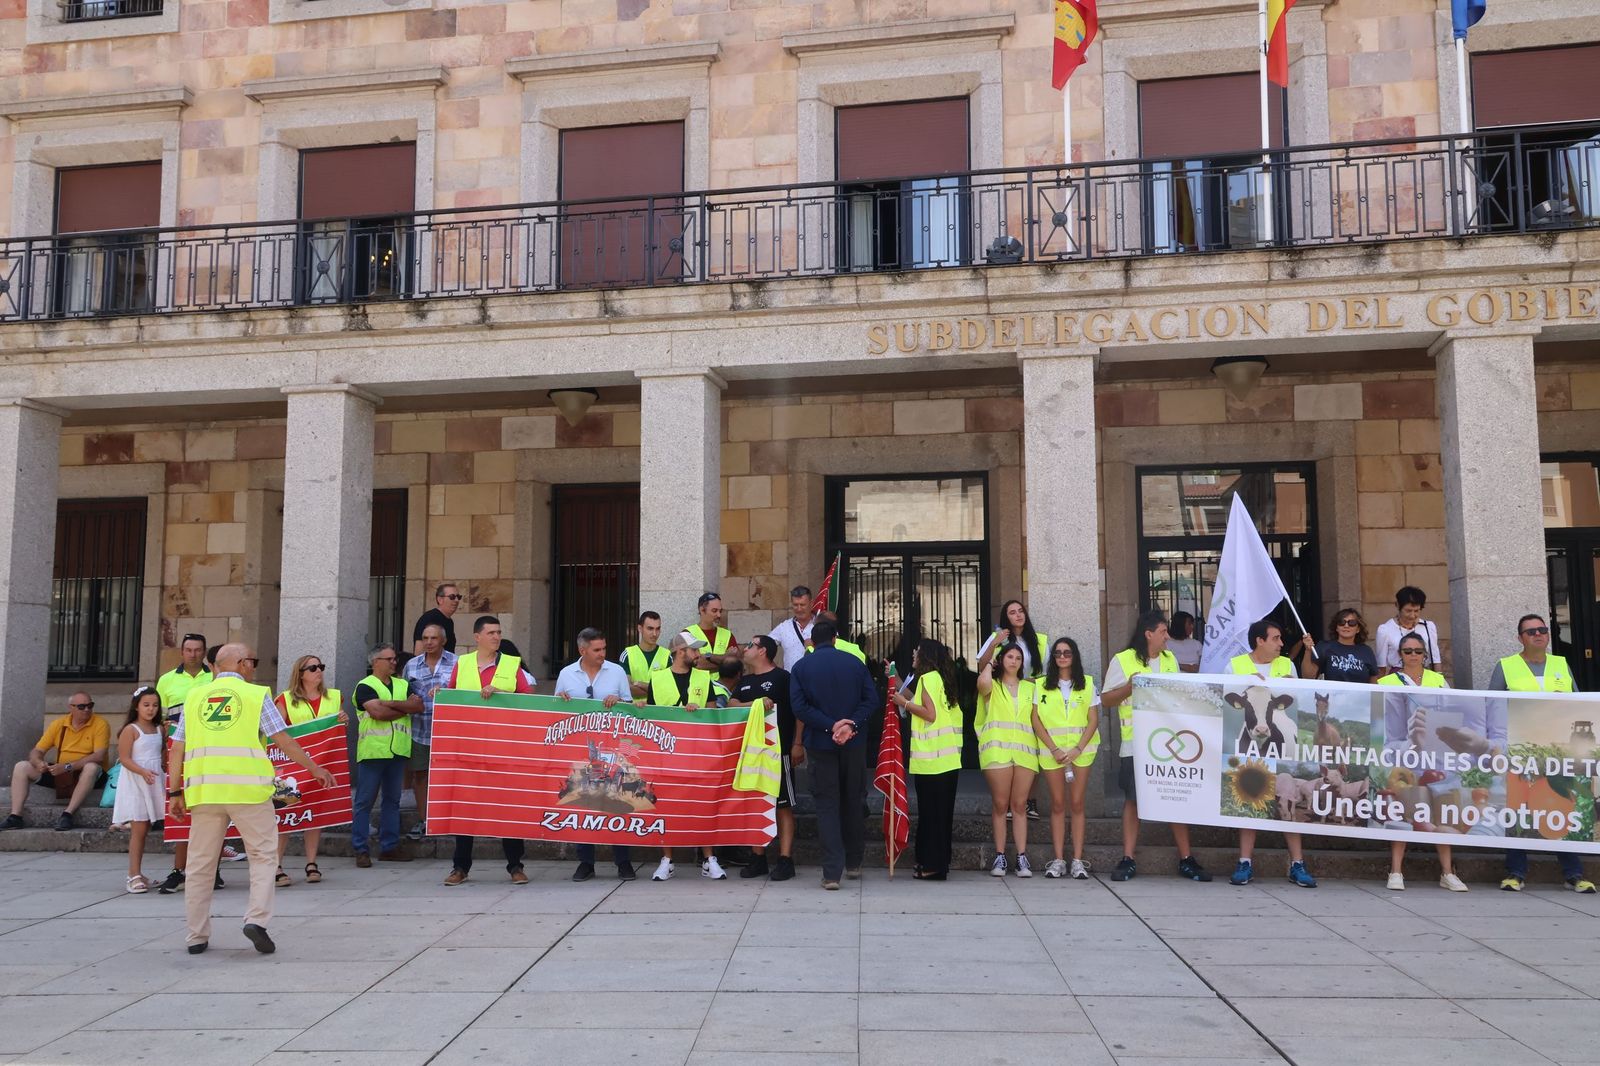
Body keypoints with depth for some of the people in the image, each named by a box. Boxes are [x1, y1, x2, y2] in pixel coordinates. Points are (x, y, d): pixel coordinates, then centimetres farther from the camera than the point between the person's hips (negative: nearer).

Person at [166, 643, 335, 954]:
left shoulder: (194, 696, 15)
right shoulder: (257, 694, 4)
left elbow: (177, 749, 12)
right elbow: (283, 740, 1)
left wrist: (175, 793, 15)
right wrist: (315, 769, 11)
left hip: (203, 788, 4)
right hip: (247, 787, -3)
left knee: (201, 863, 11)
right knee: (263, 855, 8)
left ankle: (197, 937, 16)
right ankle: (256, 919, -6)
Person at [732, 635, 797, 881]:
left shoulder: (782, 677, -3)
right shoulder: (744, 681, 17)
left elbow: (798, 711, -6)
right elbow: (732, 706, 3)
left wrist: (797, 744, -11)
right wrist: (756, 703, -14)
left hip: (778, 751, -7)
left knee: (783, 804, -3)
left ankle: (785, 859, -3)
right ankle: (758, 858, 15)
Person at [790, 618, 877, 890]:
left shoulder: (800, 667, -1)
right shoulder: (855, 662, 2)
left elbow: (799, 706, -11)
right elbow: (871, 699, -6)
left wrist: (830, 725, -14)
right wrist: (851, 725, -13)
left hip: (819, 744, -1)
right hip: (854, 743, 1)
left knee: (827, 805, 2)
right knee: (852, 801, 16)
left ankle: (832, 872, -4)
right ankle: (853, 863, 27)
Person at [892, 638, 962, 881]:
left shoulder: (928, 678, -9)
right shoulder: (940, 678, 17)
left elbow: (930, 714, -17)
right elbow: (918, 703, 16)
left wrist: (904, 703, -6)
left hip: (931, 759, -9)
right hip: (947, 759, 9)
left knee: (930, 812, -4)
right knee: (941, 812, 12)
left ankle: (932, 865, -1)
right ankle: (939, 862, 18)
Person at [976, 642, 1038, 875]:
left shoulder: (1030, 688, 20)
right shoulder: (992, 686, 10)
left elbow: (1036, 720, 19)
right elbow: (983, 682, -14)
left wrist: (1040, 748, 8)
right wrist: (990, 663, 4)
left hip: (1024, 751, 2)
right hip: (997, 749, -2)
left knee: (1019, 805, 1)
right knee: (1000, 804, -2)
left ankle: (1022, 858, 1)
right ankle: (999, 856, 2)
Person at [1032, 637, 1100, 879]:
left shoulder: (1087, 684, 6)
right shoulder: (1042, 685, 6)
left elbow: (1093, 720, 2)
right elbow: (1036, 720, 1)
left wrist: (1078, 749, -10)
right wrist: (1054, 749, -9)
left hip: (1081, 749, 0)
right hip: (1051, 750, 0)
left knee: (1077, 804, -1)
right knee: (1057, 804, 2)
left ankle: (1078, 861, 2)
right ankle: (1058, 860, 5)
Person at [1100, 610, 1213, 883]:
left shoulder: (1170, 659, 13)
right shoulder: (1122, 660, -2)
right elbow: (1106, 700, -2)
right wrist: (1129, 687, -18)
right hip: (1135, 744, -4)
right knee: (1132, 800, 1)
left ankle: (1186, 860, 11)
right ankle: (1128, 860, 7)